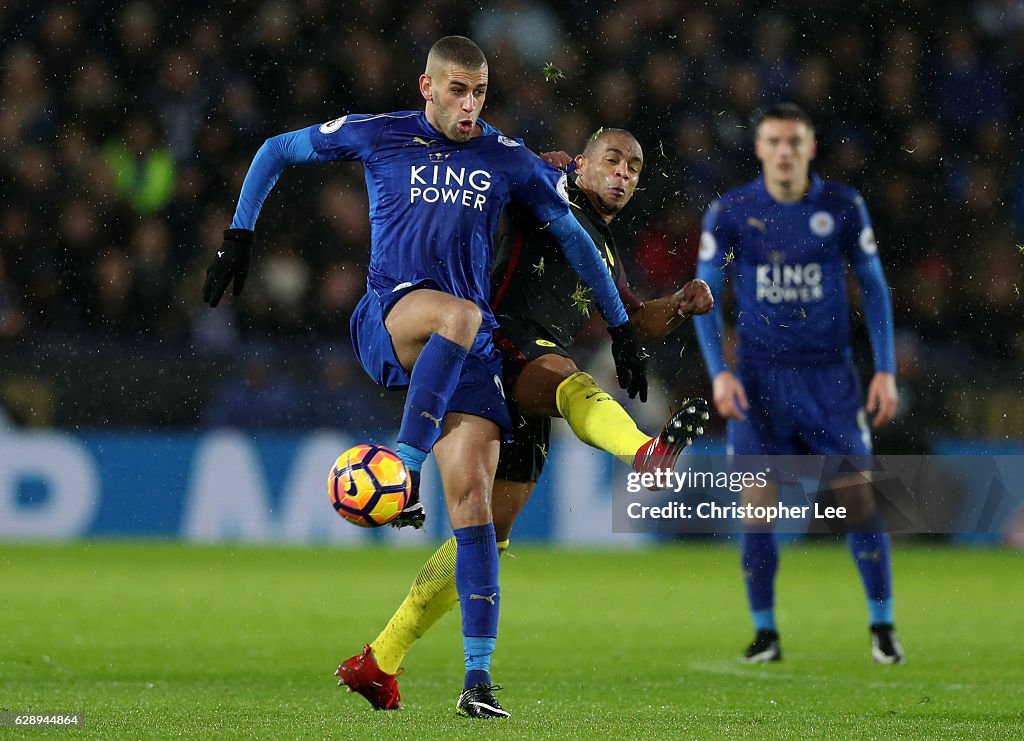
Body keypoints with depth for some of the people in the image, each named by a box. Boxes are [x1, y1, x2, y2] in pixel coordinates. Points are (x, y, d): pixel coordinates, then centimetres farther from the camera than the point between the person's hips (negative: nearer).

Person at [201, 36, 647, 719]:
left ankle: (479, 676, -10)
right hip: (388, 322, -2)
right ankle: (400, 472, -32)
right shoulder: (379, 137, 4)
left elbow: (573, 237, 19)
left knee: (471, 493, -11)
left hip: (468, 348, 2)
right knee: (457, 315, -39)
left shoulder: (509, 160, 9)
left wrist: (621, 328, 19)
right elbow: (277, 151, 16)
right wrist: (241, 235, 9)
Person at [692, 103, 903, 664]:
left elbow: (874, 286, 6)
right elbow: (705, 295, 2)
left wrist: (886, 370, 0)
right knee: (757, 504, -5)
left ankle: (883, 626, 10)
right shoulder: (730, 213, -3)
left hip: (829, 375, 0)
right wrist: (718, 373, -10)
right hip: (759, 379, 0)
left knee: (857, 497, -4)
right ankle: (764, 632, 8)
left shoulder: (843, 207, -1)